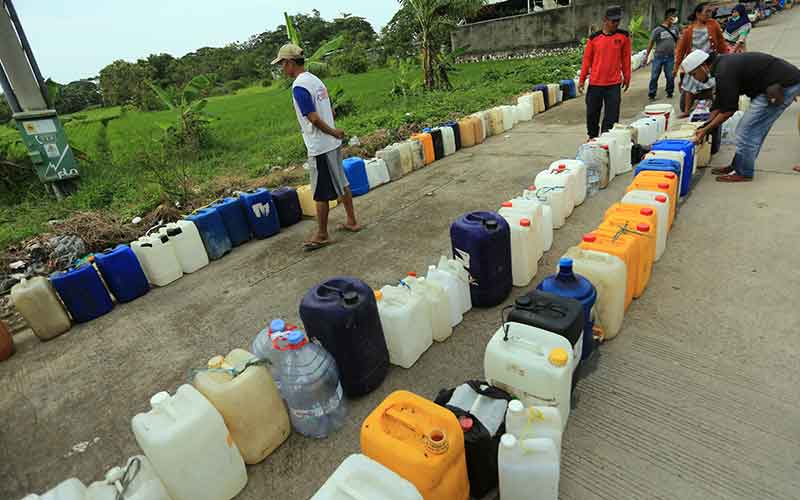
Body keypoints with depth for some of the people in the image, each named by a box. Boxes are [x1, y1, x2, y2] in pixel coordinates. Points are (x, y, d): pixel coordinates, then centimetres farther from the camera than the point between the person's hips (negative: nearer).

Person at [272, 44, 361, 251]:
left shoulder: (299, 87, -16)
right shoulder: (316, 80, 12)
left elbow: (314, 118, -21)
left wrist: (333, 132, -8)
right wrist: (334, 132, 7)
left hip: (319, 147, -9)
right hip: (332, 144, 9)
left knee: (321, 193, 0)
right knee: (341, 183, 16)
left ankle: (322, 235, 12)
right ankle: (352, 221, 27)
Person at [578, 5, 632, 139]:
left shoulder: (624, 36, 2)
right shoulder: (594, 38, 1)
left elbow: (626, 58, 8)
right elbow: (587, 59, 6)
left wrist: (626, 77, 10)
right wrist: (582, 80, 4)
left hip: (614, 84, 0)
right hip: (595, 83, 0)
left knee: (612, 116, -3)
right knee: (592, 113, 9)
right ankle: (592, 137, 28)